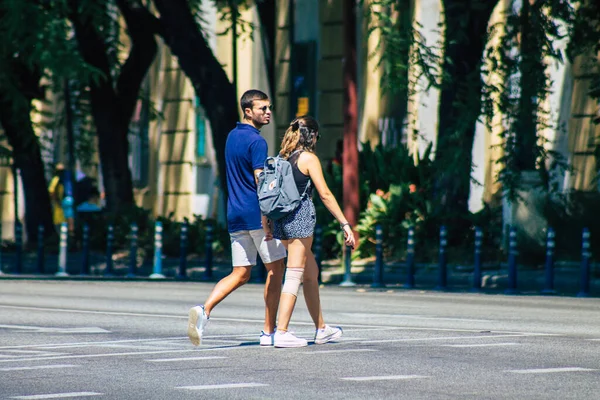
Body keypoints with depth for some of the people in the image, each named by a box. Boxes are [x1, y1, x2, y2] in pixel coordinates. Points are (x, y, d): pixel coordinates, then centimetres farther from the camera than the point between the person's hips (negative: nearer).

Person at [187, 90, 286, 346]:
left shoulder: (232, 137, 15)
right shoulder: (256, 141, -12)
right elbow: (260, 182, -20)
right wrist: (267, 219, -23)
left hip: (235, 216, 8)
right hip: (256, 214, -8)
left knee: (240, 274, 8)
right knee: (276, 268, 5)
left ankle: (204, 310, -15)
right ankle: (269, 332, 6)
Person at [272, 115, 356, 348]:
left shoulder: (282, 158, 13)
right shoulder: (309, 158, -7)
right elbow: (325, 195, -9)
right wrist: (345, 224, -7)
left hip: (282, 219, 8)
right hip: (300, 217, -8)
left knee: (311, 273, 18)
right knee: (295, 275, -7)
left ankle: (321, 329, 25)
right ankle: (281, 333, -13)